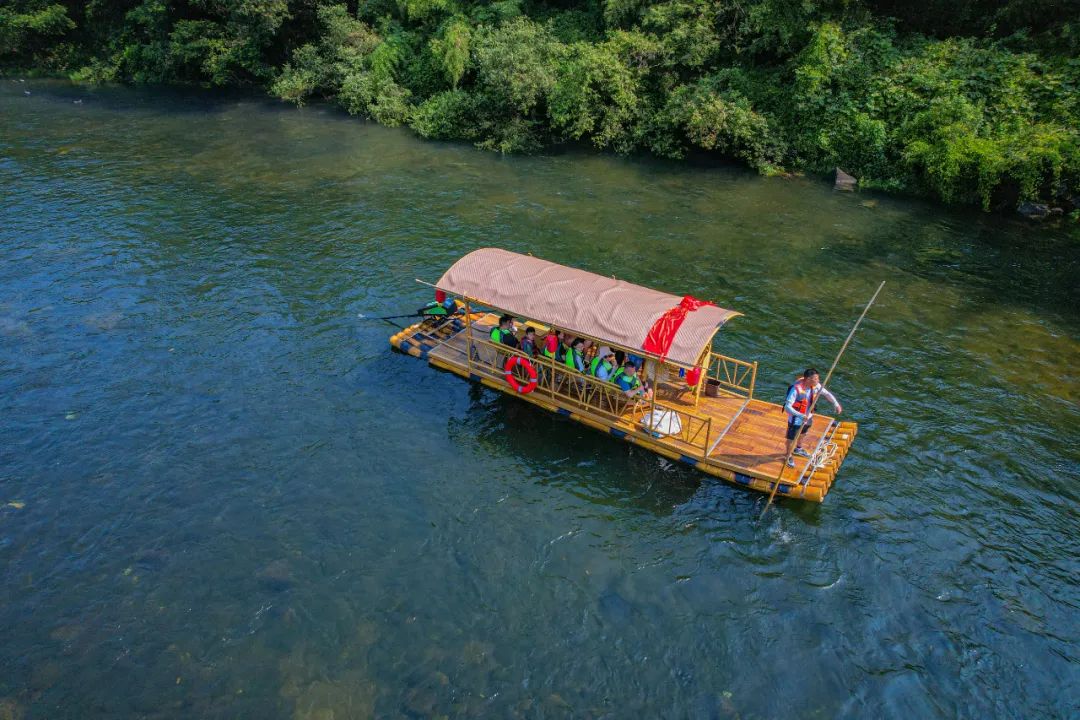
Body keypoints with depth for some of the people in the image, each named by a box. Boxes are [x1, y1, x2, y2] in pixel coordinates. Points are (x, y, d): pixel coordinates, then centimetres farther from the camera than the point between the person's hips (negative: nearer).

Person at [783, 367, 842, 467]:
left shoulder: (816, 386, -18)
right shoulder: (796, 389, -38)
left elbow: (827, 394, -1)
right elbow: (787, 406, -39)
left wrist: (836, 404, -13)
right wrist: (801, 415, -47)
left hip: (807, 416, 7)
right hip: (795, 418, -7)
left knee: (802, 433, 30)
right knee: (792, 438, 9)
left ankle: (798, 449, 57)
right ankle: (788, 456, 33)